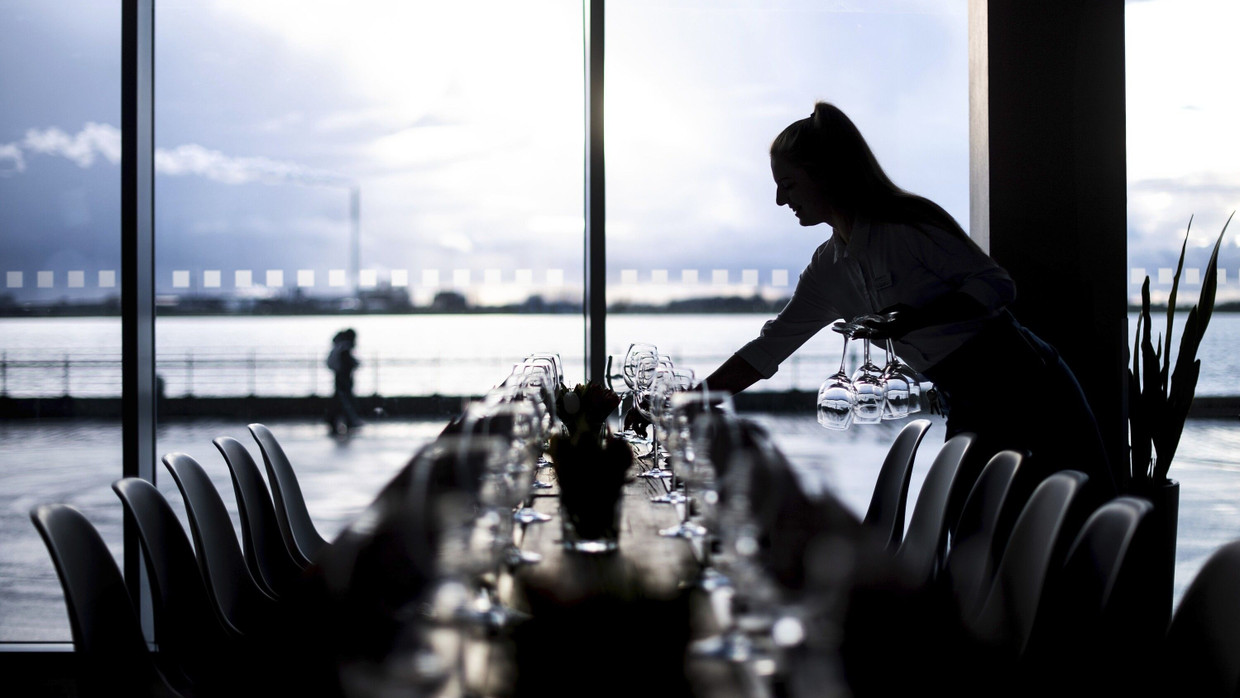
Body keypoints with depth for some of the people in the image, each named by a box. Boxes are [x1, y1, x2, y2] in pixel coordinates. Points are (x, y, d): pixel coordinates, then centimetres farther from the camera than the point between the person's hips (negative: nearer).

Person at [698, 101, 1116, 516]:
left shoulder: (907, 225, -11)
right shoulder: (827, 271, 12)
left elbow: (997, 285, -11)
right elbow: (767, 350, 17)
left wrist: (914, 318, -25)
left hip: (1021, 386, -7)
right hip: (967, 412, 8)